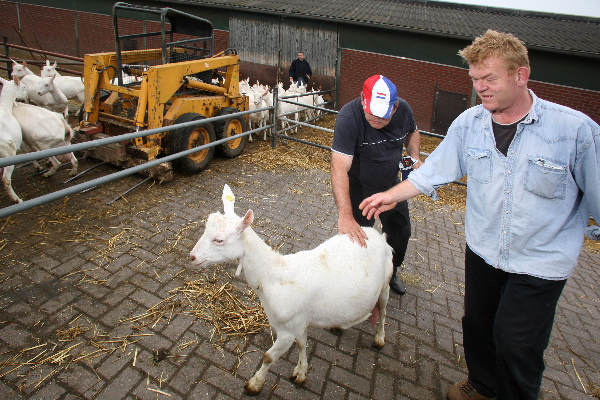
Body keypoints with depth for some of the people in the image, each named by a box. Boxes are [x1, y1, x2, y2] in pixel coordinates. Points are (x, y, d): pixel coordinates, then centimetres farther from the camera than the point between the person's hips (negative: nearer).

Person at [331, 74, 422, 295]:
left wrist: (414, 156, -10)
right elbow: (339, 168, -43)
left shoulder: (403, 109, -16)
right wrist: (345, 216, -52)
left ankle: (390, 273, 46)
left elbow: (412, 132, 10)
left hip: (390, 184, 6)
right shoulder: (349, 117, -33)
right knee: (359, 238, -2)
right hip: (358, 187, -5)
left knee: (400, 231, 18)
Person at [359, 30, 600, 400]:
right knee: (478, 325, 20)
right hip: (482, 251, 4)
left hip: (541, 264, -4)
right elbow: (435, 170, 1)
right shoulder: (469, 123, -6)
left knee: (516, 343, 6)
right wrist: (391, 196, -3)